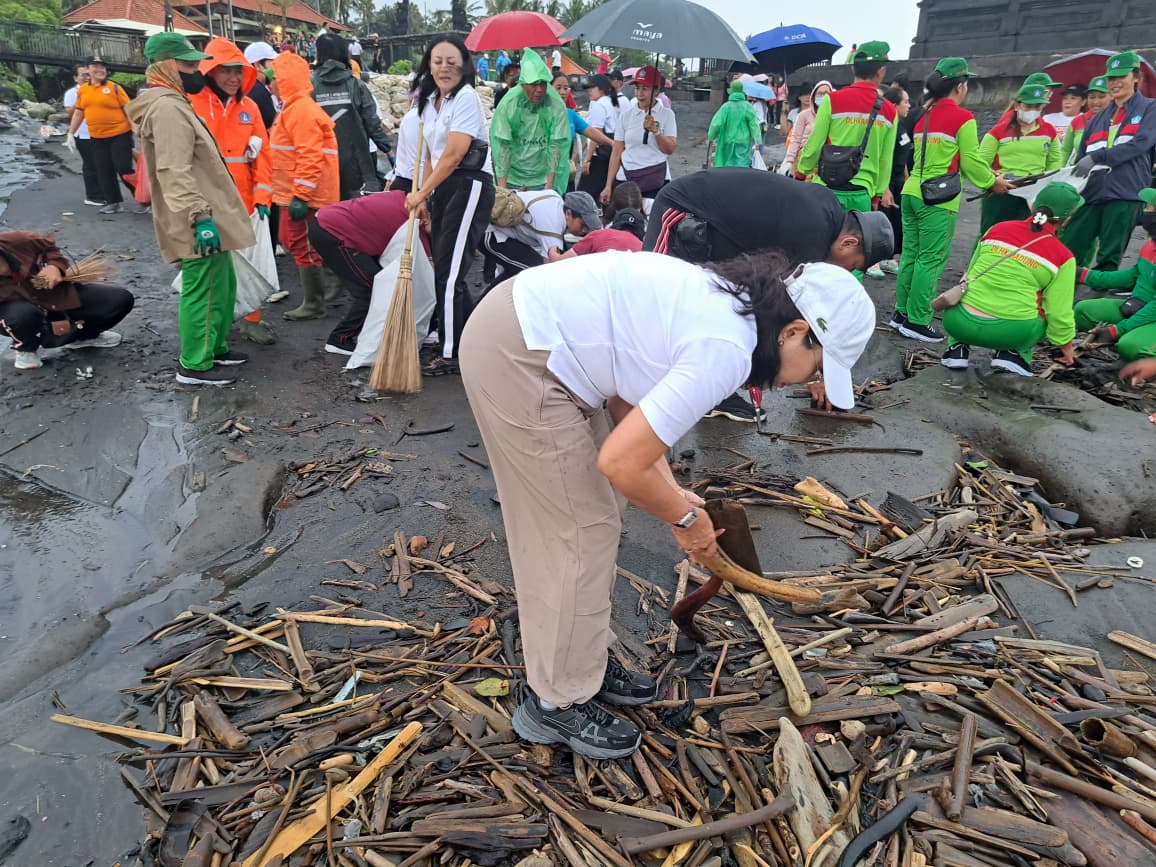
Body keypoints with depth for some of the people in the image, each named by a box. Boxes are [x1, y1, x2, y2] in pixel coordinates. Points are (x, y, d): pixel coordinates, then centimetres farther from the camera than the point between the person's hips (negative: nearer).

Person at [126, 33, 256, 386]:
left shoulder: (173, 103, 19)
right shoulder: (166, 107, -16)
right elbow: (175, 172, -25)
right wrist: (200, 216, -30)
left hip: (209, 217, 11)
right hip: (198, 223, -11)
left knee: (222, 287, 19)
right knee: (204, 291, -5)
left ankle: (216, 348, 31)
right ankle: (194, 366, 4)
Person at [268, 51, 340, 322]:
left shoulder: (302, 110, -16)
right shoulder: (294, 107, 17)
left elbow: (309, 156, -24)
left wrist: (300, 195, -26)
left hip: (303, 194, -11)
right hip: (295, 192, 11)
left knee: (304, 247, -4)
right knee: (294, 242, 17)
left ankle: (314, 305, 5)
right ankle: (313, 296, 26)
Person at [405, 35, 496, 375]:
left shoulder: (465, 97, -10)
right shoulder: (430, 101, 15)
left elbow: (453, 156, -16)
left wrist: (421, 193, -11)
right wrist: (424, 196, 12)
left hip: (469, 187, -9)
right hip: (442, 188, 9)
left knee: (449, 273, -9)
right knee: (444, 270, 9)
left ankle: (451, 354, 1)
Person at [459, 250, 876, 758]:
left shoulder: (724, 302, 8)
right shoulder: (726, 351, -21)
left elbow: (628, 396, 13)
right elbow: (621, 463, -23)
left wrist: (673, 495, 8)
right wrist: (686, 518, -4)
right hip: (516, 358, -10)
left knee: (559, 523, 17)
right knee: (582, 531, 0)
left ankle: (582, 659, 35)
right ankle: (557, 703, 18)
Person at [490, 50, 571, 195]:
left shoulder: (556, 106, -10)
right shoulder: (508, 104, -10)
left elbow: (556, 145, -11)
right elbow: (503, 147, -12)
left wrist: (550, 185, -16)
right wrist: (502, 186, -18)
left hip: (543, 178, 0)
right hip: (512, 177, 0)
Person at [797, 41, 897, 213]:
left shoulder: (833, 100, -5)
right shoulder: (889, 111, 6)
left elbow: (814, 146, -2)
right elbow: (886, 161, 10)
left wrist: (800, 174, 15)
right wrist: (876, 194, 20)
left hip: (828, 190, -2)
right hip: (862, 194, 3)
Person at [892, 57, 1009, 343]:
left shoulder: (925, 115, 13)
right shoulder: (963, 118, -8)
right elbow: (970, 162, -7)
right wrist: (992, 182, 10)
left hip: (912, 191, 7)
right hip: (938, 199, -7)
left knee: (910, 255, 12)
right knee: (931, 260, -3)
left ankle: (901, 312, 18)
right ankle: (917, 321, 0)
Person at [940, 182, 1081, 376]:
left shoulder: (997, 229, 8)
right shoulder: (1063, 257, 0)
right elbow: (1060, 312, 3)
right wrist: (1066, 346, 22)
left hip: (958, 324, 2)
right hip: (1012, 333, -2)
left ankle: (957, 349, 17)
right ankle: (1013, 354, 8)